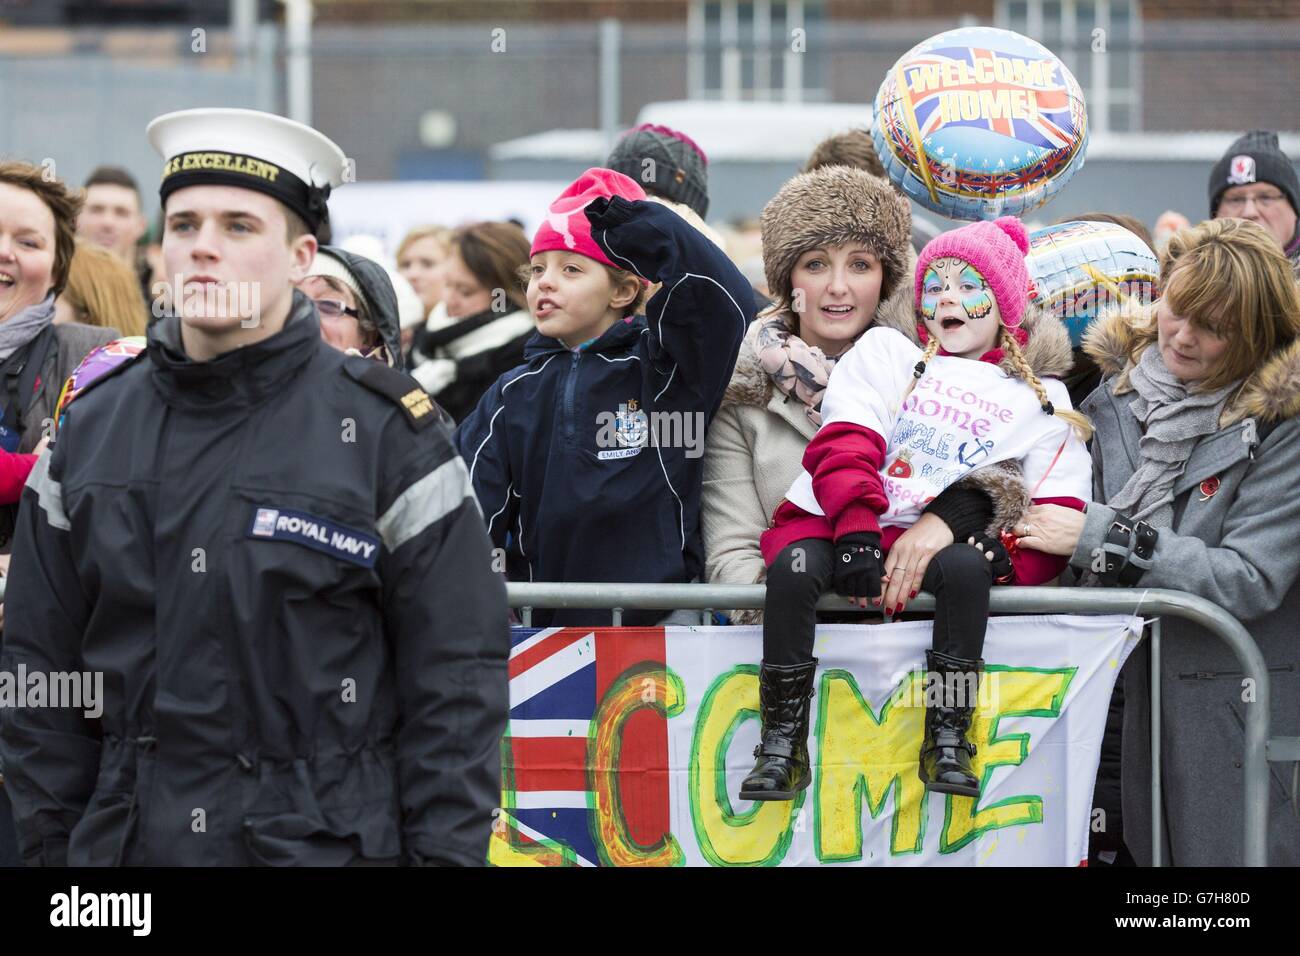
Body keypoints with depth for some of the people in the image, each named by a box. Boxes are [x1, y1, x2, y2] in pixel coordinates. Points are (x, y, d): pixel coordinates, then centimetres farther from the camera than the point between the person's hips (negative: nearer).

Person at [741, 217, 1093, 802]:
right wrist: (856, 535, -17)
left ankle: (947, 740, -28)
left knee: (966, 565, -35)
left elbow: (1058, 513, 4)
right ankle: (781, 745, -27)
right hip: (841, 527, 0)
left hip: (940, 540, 0)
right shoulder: (886, 353, 19)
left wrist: (952, 527, -13)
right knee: (794, 565, -32)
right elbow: (843, 446, 2)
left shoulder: (1042, 399, 18)